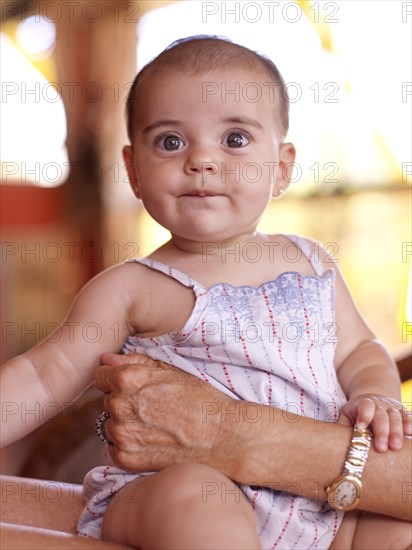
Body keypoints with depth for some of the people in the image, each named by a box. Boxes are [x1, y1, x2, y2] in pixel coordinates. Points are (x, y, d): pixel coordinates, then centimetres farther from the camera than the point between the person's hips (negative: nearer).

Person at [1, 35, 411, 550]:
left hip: (323, 508, 4)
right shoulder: (132, 289, 0)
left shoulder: (311, 263, 12)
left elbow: (358, 349, 21)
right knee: (190, 490, -35)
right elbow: (46, 375, -1)